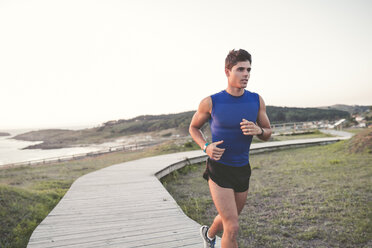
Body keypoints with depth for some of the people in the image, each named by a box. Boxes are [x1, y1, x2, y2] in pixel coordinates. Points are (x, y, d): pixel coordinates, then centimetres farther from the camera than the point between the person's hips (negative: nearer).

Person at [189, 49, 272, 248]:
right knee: (232, 228, -11)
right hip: (218, 171, -5)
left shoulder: (257, 101, -4)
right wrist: (206, 147, -16)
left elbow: (268, 134, 6)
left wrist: (258, 130, -19)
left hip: (242, 170, 5)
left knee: (229, 220, 25)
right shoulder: (211, 102, -13)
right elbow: (193, 128, 4)